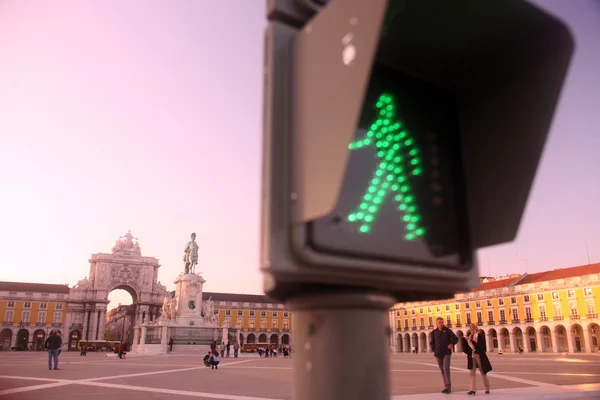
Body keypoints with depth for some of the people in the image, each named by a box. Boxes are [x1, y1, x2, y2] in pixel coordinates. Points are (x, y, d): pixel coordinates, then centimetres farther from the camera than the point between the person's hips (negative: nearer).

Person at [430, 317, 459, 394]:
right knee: (442, 370, 9)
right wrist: (433, 350, 7)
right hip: (438, 354, 4)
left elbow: (455, 339, 3)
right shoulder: (434, 332, 6)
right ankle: (447, 386, 18)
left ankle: (448, 387, -14)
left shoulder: (447, 330, -3)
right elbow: (431, 342, 19)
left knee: (446, 368, -17)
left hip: (446, 353, -4)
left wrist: (452, 344, -13)